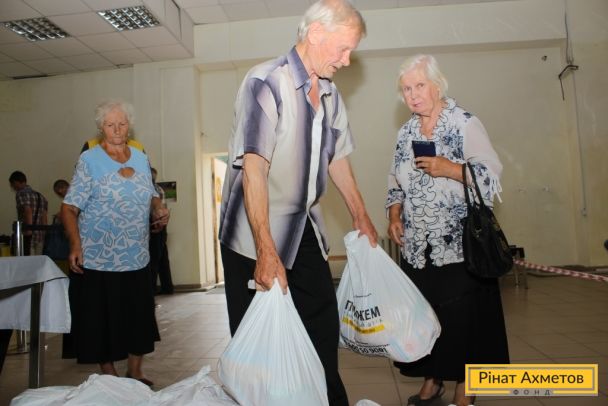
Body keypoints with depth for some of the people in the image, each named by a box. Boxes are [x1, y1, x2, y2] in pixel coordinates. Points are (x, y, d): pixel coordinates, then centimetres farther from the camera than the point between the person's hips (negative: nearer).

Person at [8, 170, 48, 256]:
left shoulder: (21, 194, -4)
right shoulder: (40, 195, 18)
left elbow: (28, 211, -18)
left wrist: (29, 230, -18)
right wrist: (43, 231, 15)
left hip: (28, 237, -7)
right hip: (40, 236, 7)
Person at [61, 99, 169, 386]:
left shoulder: (141, 158, 9)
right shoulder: (89, 160, -4)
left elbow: (151, 197, 19)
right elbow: (69, 208, -9)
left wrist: (159, 209, -4)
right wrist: (75, 244, -24)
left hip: (137, 258, 4)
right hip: (98, 260, -4)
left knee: (139, 317, 11)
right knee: (103, 321, 6)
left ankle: (135, 374, 29)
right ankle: (109, 378, 25)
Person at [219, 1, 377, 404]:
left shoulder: (330, 93, 7)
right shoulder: (266, 82, -16)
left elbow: (337, 158, 18)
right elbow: (253, 168, -24)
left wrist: (361, 216, 21)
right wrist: (266, 251, -28)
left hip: (306, 231, 7)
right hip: (256, 237, -7)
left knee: (323, 328, 14)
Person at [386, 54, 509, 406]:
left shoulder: (466, 124, -6)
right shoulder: (406, 133, 11)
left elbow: (492, 176, -10)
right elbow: (396, 183, 16)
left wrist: (449, 168, -22)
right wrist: (394, 217, 3)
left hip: (460, 245, -4)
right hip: (417, 246, 5)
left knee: (463, 318, 1)